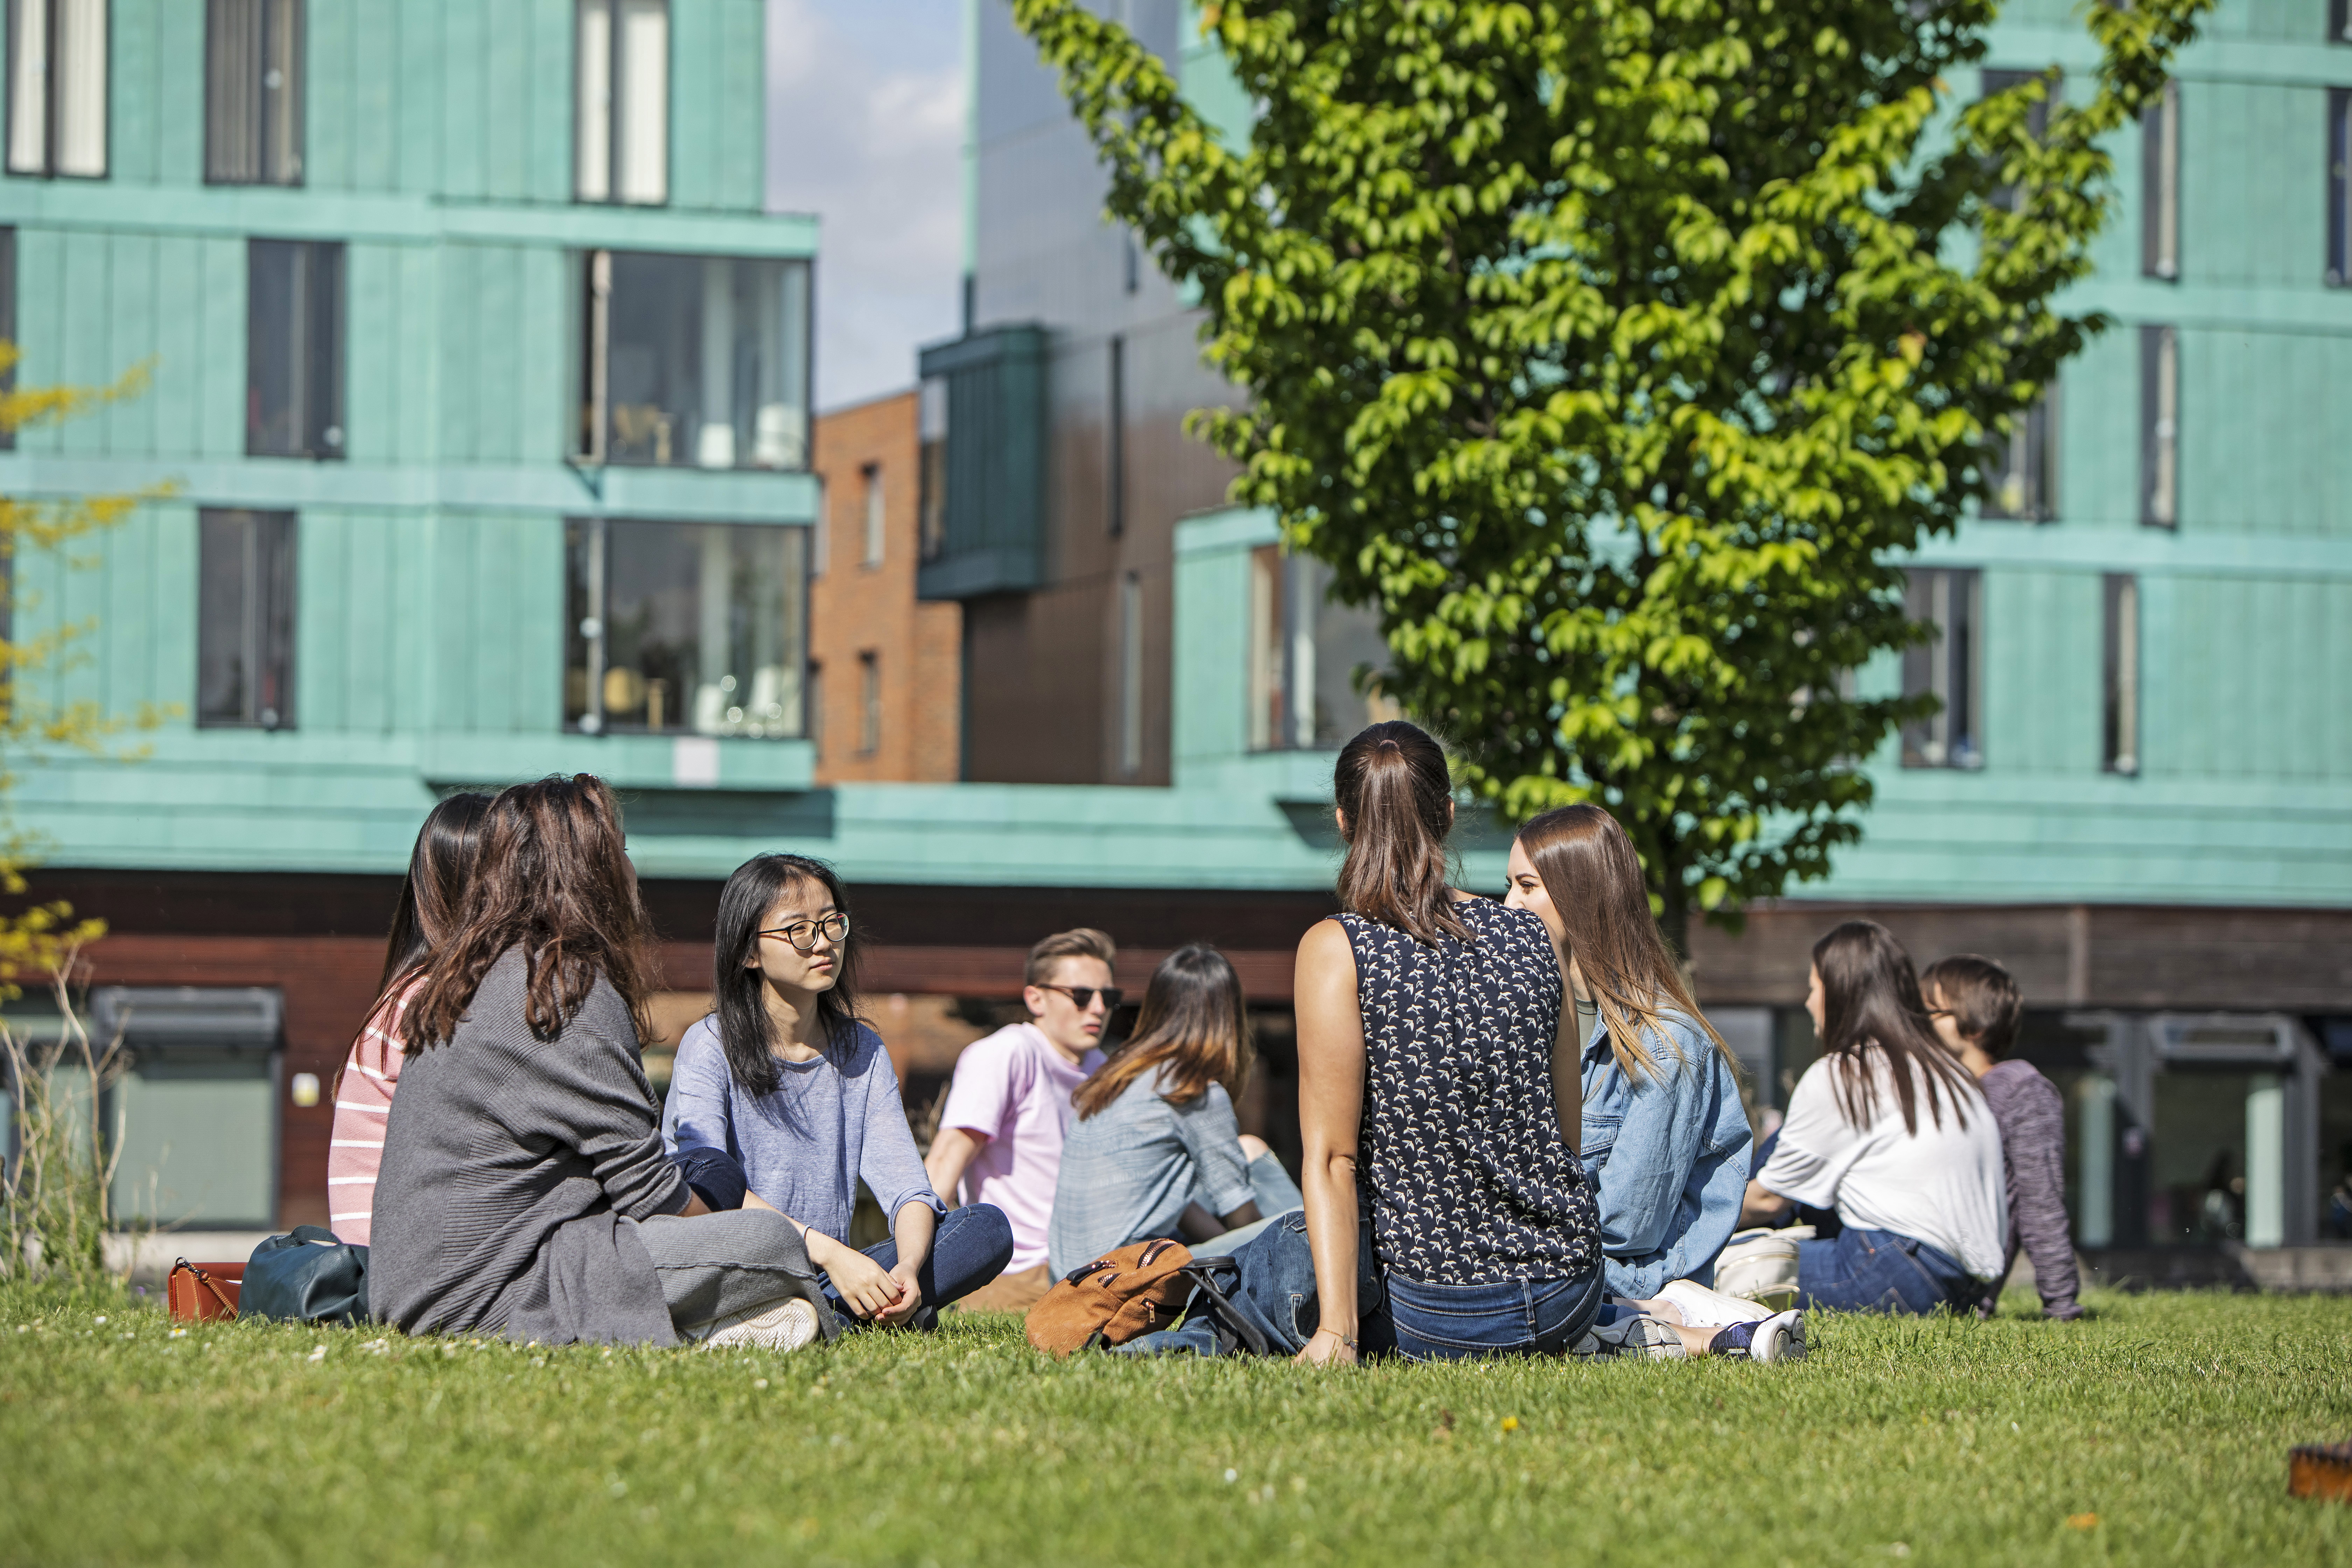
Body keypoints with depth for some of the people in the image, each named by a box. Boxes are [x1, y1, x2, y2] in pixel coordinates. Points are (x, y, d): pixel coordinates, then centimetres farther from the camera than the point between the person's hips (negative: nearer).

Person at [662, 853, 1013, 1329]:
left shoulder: (863, 1052, 11)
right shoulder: (710, 1048, -4)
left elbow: (906, 1187, 0)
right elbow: (705, 1178, -22)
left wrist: (909, 1268, -24)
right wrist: (828, 1251, -33)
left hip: (825, 1274, 5)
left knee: (990, 1229, -14)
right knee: (697, 1178, -34)